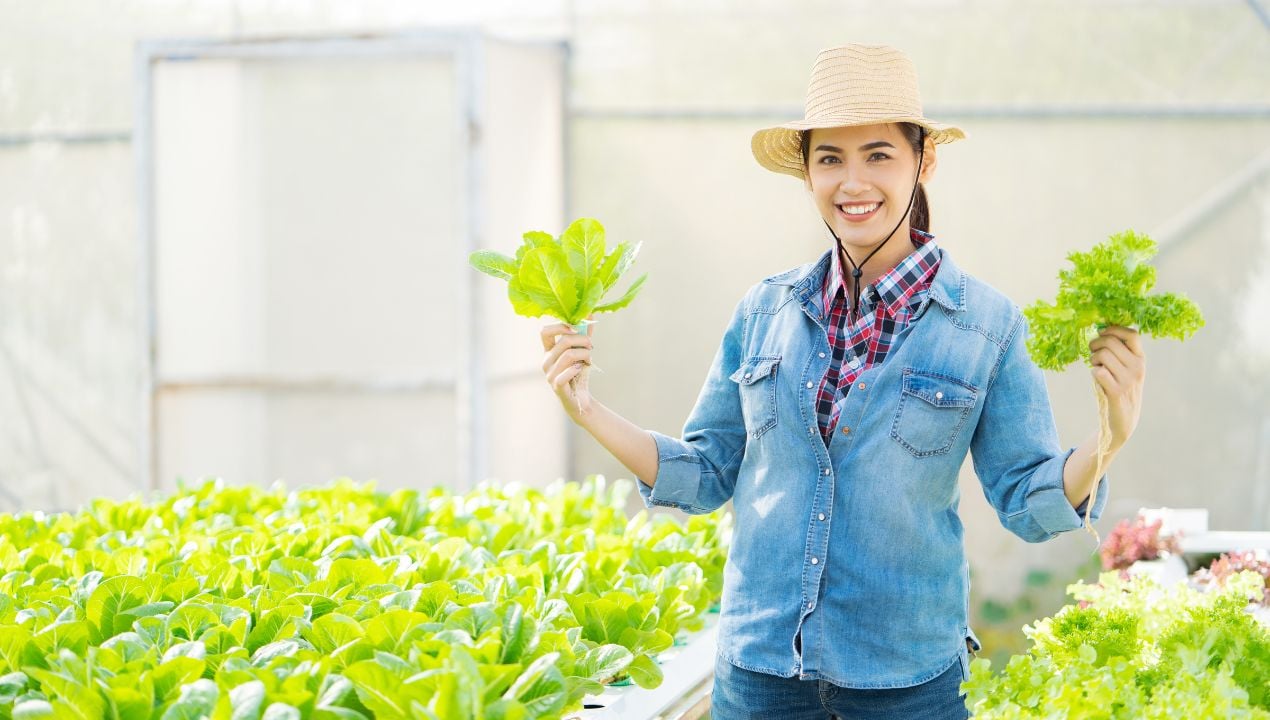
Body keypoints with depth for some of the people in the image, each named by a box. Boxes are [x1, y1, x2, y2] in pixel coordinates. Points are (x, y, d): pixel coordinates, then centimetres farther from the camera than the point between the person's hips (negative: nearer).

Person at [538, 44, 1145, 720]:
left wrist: (1109, 438, -22)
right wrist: (588, 412, -3)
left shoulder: (987, 324, -5)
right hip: (757, 665, 2)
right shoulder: (764, 310, 3)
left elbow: (1028, 503, -4)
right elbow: (707, 474, 9)